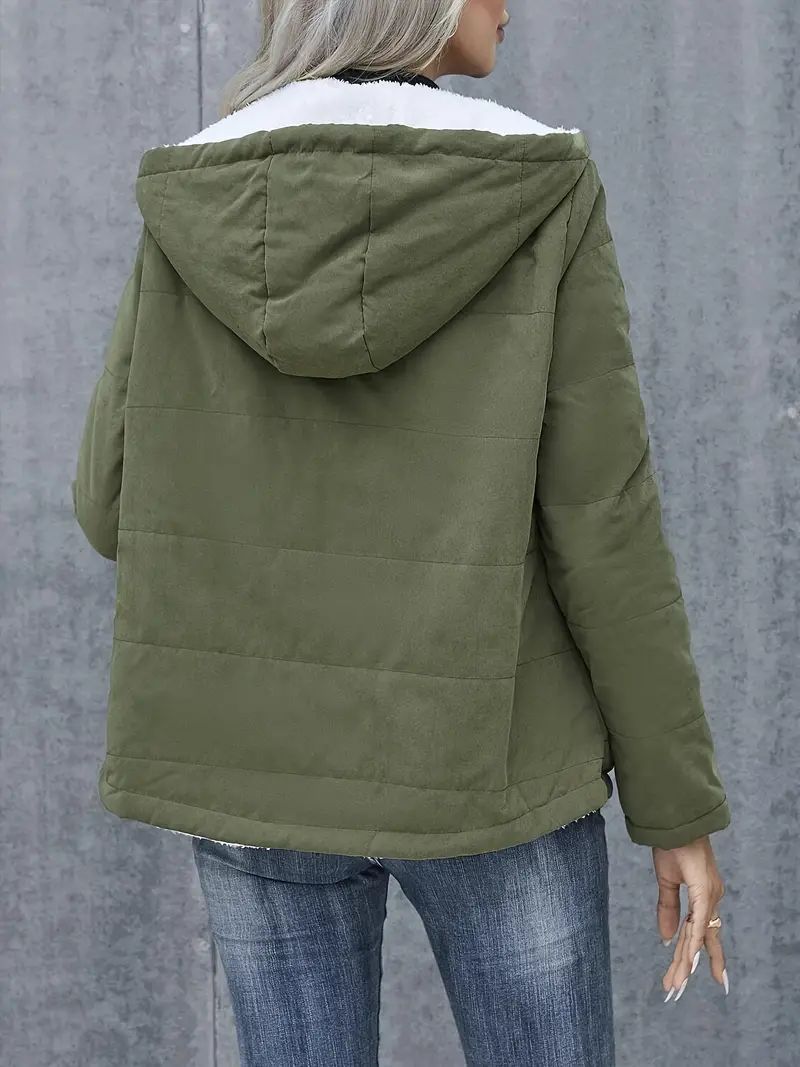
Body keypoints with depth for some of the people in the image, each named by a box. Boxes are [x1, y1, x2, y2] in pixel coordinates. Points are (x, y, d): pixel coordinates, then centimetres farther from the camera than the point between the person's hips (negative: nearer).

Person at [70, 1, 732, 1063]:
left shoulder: (192, 204, -4)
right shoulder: (540, 196, -12)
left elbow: (121, 505, -1)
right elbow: (606, 528, -12)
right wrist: (681, 807, -3)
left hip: (262, 761, 3)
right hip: (482, 763, -2)